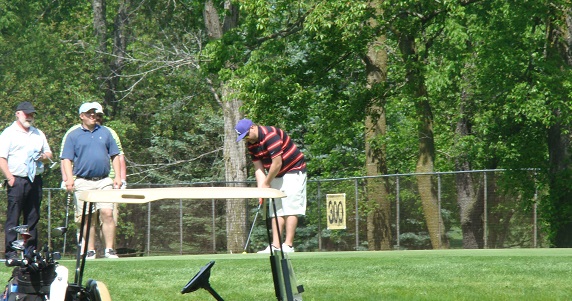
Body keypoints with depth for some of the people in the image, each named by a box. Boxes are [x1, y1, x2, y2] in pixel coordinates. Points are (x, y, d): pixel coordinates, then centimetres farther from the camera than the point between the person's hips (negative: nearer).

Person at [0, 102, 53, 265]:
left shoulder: (38, 134, 21)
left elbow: (48, 153, 27)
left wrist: (45, 157, 3)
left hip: (35, 180, 6)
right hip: (17, 180, -6)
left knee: (33, 218, 7)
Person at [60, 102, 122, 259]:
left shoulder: (105, 132, 14)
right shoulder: (73, 135, 7)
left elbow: (115, 156, 16)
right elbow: (66, 159, 2)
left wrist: (117, 176, 6)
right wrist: (69, 179, -11)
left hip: (104, 181, 1)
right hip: (83, 183, -1)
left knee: (107, 213, -10)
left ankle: (109, 249, -7)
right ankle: (90, 251, 6)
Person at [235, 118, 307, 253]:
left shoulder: (270, 135, -25)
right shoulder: (251, 144, 2)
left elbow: (277, 163, -25)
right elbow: (258, 168, 3)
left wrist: (266, 184, -14)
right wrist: (261, 189, -11)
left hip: (293, 171, -9)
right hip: (276, 175, 9)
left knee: (290, 208, -13)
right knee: (276, 210, 3)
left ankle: (288, 245, -16)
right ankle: (276, 246, 0)